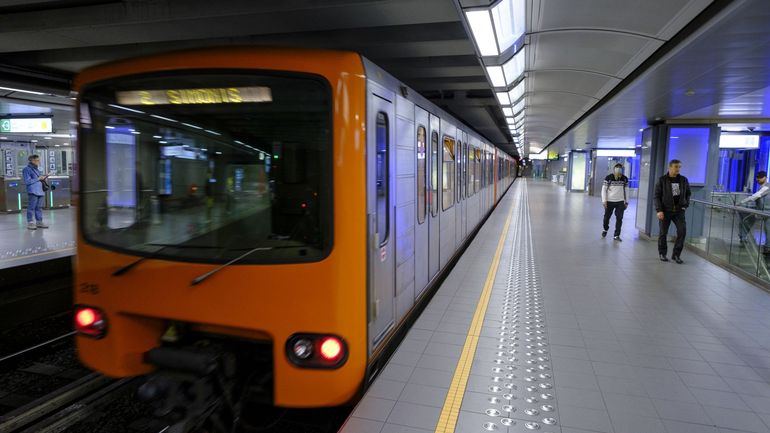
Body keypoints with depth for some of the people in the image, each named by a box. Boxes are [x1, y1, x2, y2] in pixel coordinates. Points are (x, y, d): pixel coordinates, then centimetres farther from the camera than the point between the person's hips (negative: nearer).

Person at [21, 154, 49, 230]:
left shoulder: (37, 169, 19)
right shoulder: (26, 169, -5)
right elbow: (27, 181, -14)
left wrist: (43, 179, 7)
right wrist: (38, 178, -13)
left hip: (40, 191, 8)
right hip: (32, 192, -8)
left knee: (39, 208, 10)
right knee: (31, 208, -6)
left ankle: (39, 222, 15)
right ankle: (30, 223, -3)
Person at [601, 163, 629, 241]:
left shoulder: (625, 179, 4)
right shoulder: (608, 178, -5)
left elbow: (626, 190, 11)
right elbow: (604, 189, -4)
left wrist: (626, 202, 9)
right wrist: (604, 200, -11)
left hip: (620, 202, 2)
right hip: (609, 201, -2)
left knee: (619, 218, -1)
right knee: (607, 217, 8)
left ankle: (616, 235, 6)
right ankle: (605, 229, 36)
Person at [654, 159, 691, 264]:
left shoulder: (683, 180, 6)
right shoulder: (662, 180, -4)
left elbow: (688, 193, 20)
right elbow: (657, 196, -6)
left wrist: (686, 204, 6)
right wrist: (659, 210, -14)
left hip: (679, 210, 3)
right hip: (665, 211, -3)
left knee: (682, 231, -7)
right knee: (663, 233, 5)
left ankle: (676, 254, 5)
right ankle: (662, 254, 19)